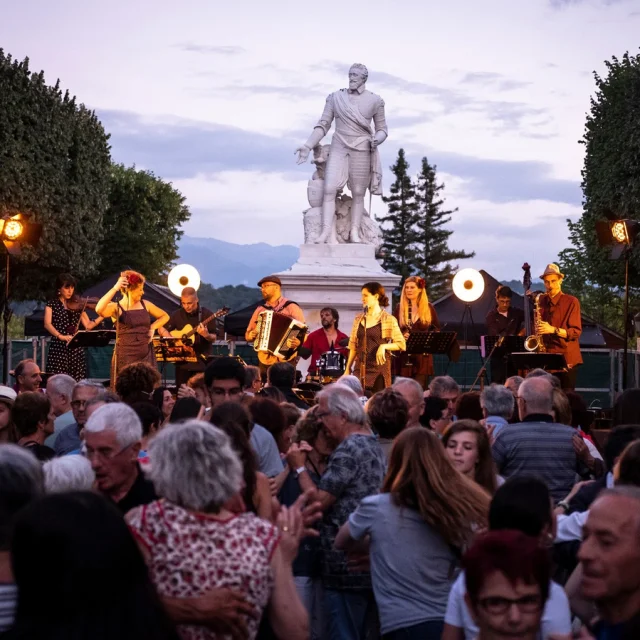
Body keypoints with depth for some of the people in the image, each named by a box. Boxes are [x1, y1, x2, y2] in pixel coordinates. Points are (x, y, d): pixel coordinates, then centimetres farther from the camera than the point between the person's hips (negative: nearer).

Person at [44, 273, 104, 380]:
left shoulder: (78, 305, 14)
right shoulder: (52, 304, 4)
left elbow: (88, 325, 6)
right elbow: (47, 324, -11)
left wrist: (102, 315, -9)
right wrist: (61, 336, -27)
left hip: (76, 349, 3)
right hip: (58, 347, -3)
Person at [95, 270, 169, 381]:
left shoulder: (145, 305, 10)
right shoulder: (116, 307, -5)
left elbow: (165, 316, 22)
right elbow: (99, 310, -26)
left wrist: (152, 327, 4)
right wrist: (115, 289, -25)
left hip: (146, 356, 4)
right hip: (125, 358, -4)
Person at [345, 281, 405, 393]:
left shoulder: (388, 320, -2)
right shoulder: (359, 319, 11)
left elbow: (401, 345, -2)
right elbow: (353, 346, 14)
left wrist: (384, 346, -17)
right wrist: (348, 369, 10)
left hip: (379, 368, -4)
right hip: (361, 368, 4)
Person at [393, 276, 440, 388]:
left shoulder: (428, 308, 3)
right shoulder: (400, 308, 6)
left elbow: (436, 329, 8)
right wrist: (401, 336, -13)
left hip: (422, 357, -1)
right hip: (404, 357, 1)